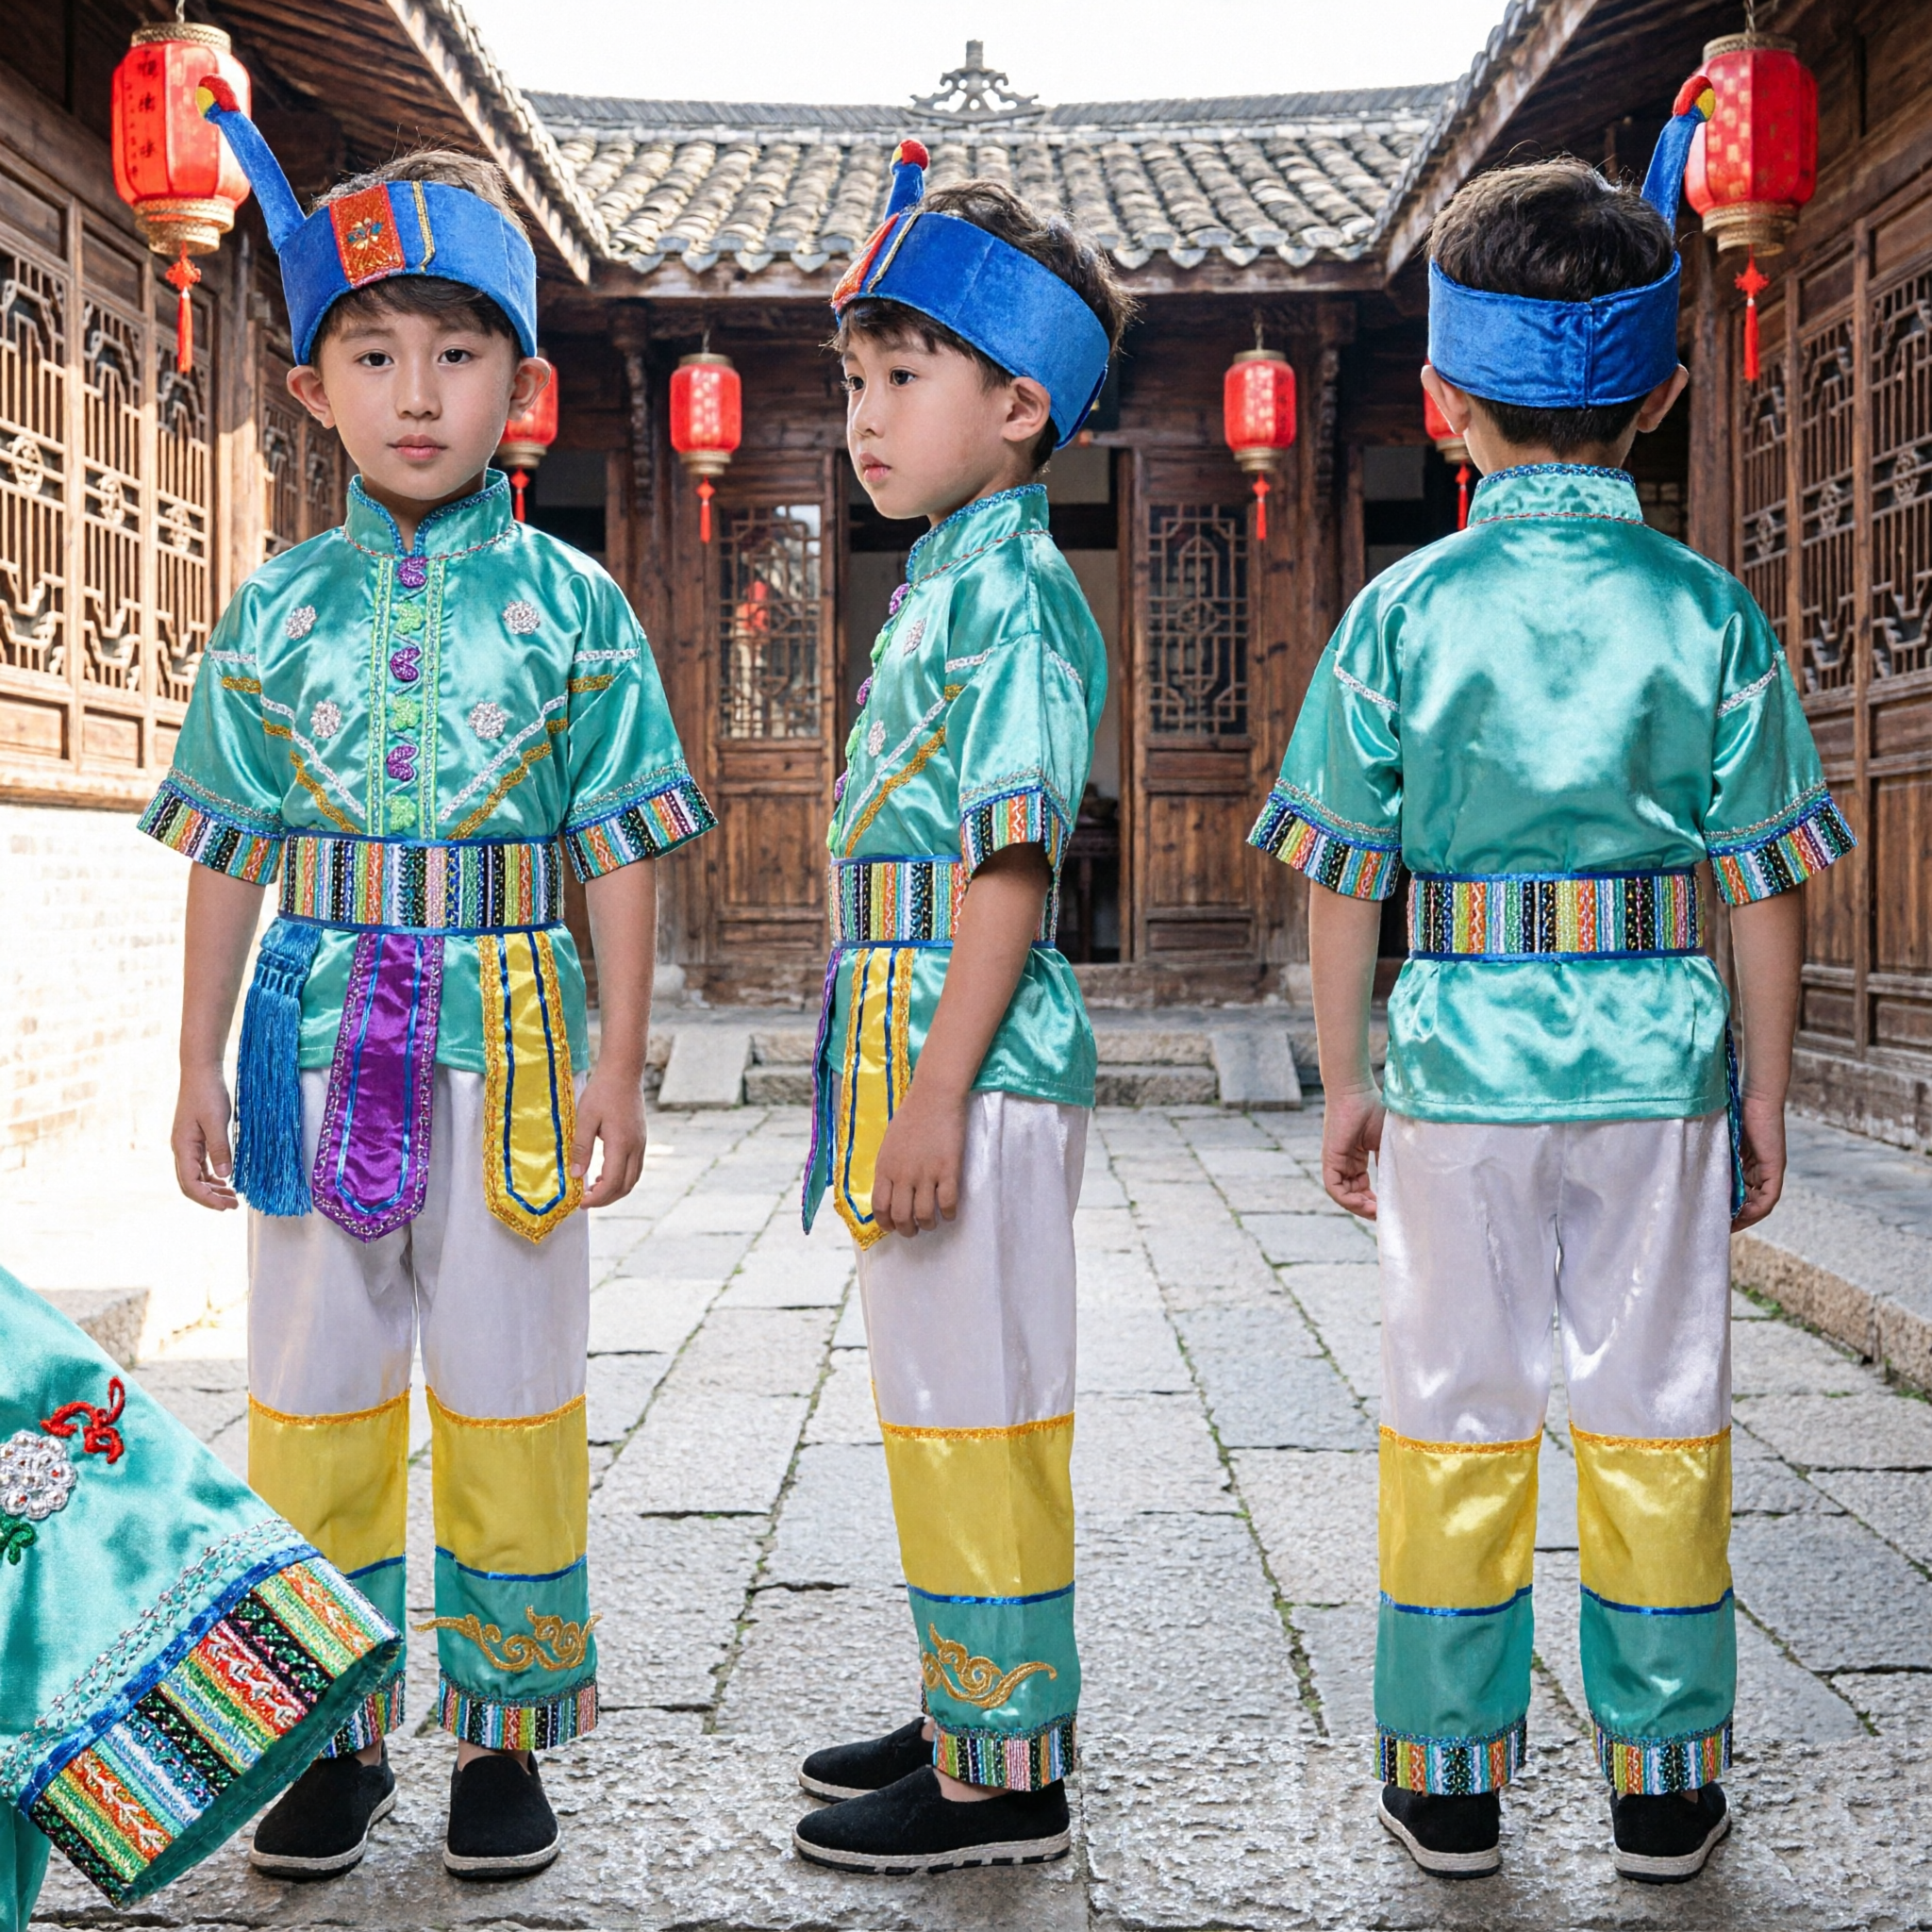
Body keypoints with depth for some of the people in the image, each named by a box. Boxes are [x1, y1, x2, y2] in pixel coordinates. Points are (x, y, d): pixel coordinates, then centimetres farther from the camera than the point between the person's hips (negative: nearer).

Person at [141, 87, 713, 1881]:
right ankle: (333, 1732, 25)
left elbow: (620, 850, 0)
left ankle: (505, 1734, 21)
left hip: (510, 1040, -2)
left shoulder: (572, 606, 1)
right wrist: (201, 1062, 6)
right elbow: (228, 850, 8)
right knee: (312, 1396, 9)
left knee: (508, 1398, 6)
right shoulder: (275, 609, 6)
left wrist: (617, 1061, -5)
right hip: (320, 1038, 2)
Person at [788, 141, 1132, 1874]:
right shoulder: (950, 586, 17)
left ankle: (1004, 1777, 11)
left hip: (973, 1060, -10)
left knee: (979, 1419, -2)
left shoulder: (1012, 591, -12)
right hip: (920, 1052, 10)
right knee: (941, 1410, 18)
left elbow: (1010, 866, -19)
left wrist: (937, 1089, -21)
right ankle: (973, 1716, 32)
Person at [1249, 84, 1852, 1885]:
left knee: (1457, 1416, 10)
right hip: (1659, 1052, 1)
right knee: (1656, 1416, 11)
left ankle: (1447, 1775, 21)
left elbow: (1343, 874, -2)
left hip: (1460, 1047, 0)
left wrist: (1345, 1077, 7)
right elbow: (1764, 879, 0)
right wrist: (1764, 1089, 10)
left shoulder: (1403, 612, -4)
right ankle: (1664, 1782, 23)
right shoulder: (1708, 609, -2)